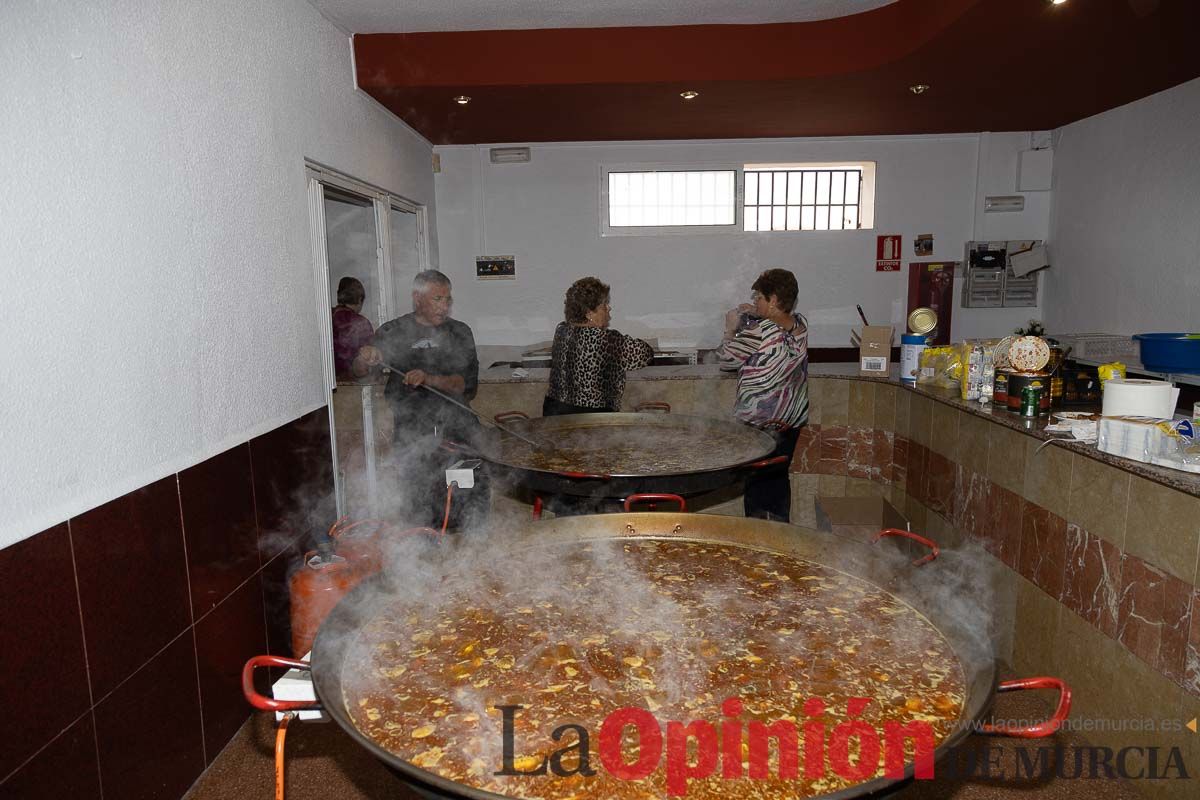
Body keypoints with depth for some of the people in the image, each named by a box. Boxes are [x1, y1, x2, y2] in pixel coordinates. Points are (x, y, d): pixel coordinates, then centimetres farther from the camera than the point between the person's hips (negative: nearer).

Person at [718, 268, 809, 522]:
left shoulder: (759, 332, -23)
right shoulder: (801, 324, -1)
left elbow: (726, 359, -12)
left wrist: (731, 330, 2)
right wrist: (757, 316, 9)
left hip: (759, 422, -7)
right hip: (793, 418, 7)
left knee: (756, 483, 6)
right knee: (778, 477, 19)